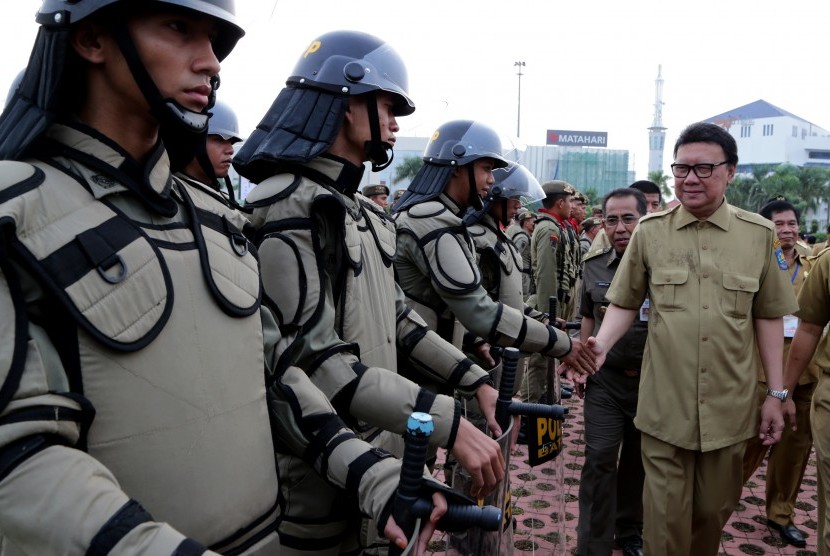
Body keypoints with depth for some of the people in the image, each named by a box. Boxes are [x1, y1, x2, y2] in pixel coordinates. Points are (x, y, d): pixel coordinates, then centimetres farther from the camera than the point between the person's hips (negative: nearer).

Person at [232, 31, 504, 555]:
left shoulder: (364, 211, 11)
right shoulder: (289, 207, -19)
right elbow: (317, 362, -26)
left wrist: (476, 380, 8)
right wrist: (450, 424, -27)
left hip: (382, 442, 9)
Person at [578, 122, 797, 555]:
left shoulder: (759, 234, 1)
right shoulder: (650, 231, -2)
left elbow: (768, 317, 7)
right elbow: (625, 304, 3)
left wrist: (775, 393, 8)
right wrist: (598, 348, -13)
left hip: (729, 407, 2)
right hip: (665, 405, -1)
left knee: (714, 510, 18)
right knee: (666, 517, 6)